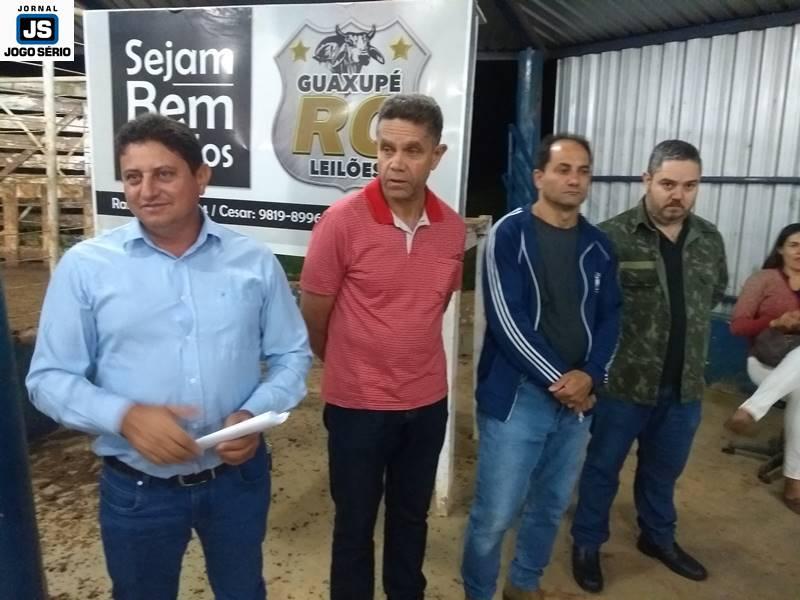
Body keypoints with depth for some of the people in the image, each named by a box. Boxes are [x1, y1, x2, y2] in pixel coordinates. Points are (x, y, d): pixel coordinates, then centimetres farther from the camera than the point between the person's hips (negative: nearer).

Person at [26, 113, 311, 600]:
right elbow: (50, 378, -6)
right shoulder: (85, 266, -7)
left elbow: (292, 355, 2)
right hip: (137, 487, -1)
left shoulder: (254, 261, -4)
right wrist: (125, 415, -23)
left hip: (239, 475, 1)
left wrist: (254, 414, -16)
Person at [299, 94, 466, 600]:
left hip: (428, 402, 4)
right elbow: (313, 316, -7)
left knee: (411, 518, 23)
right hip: (357, 404, -4)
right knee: (355, 524, 16)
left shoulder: (453, 228, -4)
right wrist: (348, 367, 7)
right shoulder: (342, 221, -17)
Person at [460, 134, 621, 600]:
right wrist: (557, 380, -15)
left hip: (578, 399, 5)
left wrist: (590, 376, -9)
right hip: (516, 396, -5)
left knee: (552, 506, 18)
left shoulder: (599, 246, 7)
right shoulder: (509, 234, -9)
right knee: (495, 515, 1)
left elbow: (610, 318, 7)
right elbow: (507, 321, -15)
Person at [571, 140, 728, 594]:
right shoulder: (613, 236, -14)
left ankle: (659, 538, 46)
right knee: (603, 468, 12)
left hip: (684, 386, 5)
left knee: (664, 470, 24)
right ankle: (588, 544, 32)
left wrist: (685, 321, 10)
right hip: (622, 381, -5)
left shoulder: (710, 240, 3)